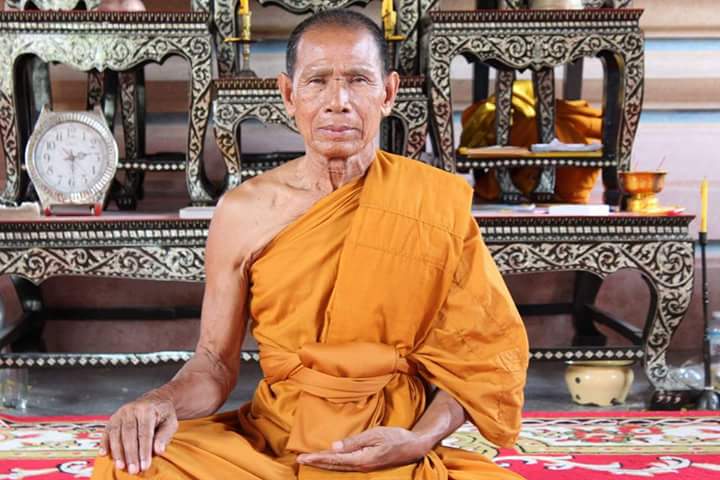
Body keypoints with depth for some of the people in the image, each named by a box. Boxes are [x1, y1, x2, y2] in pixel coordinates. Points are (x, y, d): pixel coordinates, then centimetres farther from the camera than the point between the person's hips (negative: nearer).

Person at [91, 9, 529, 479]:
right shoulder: (243, 211, -1)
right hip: (269, 441, 2)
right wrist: (165, 401, -18)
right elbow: (216, 361, 4)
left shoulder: (437, 200, -4)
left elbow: (478, 352, 1)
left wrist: (420, 440, -16)